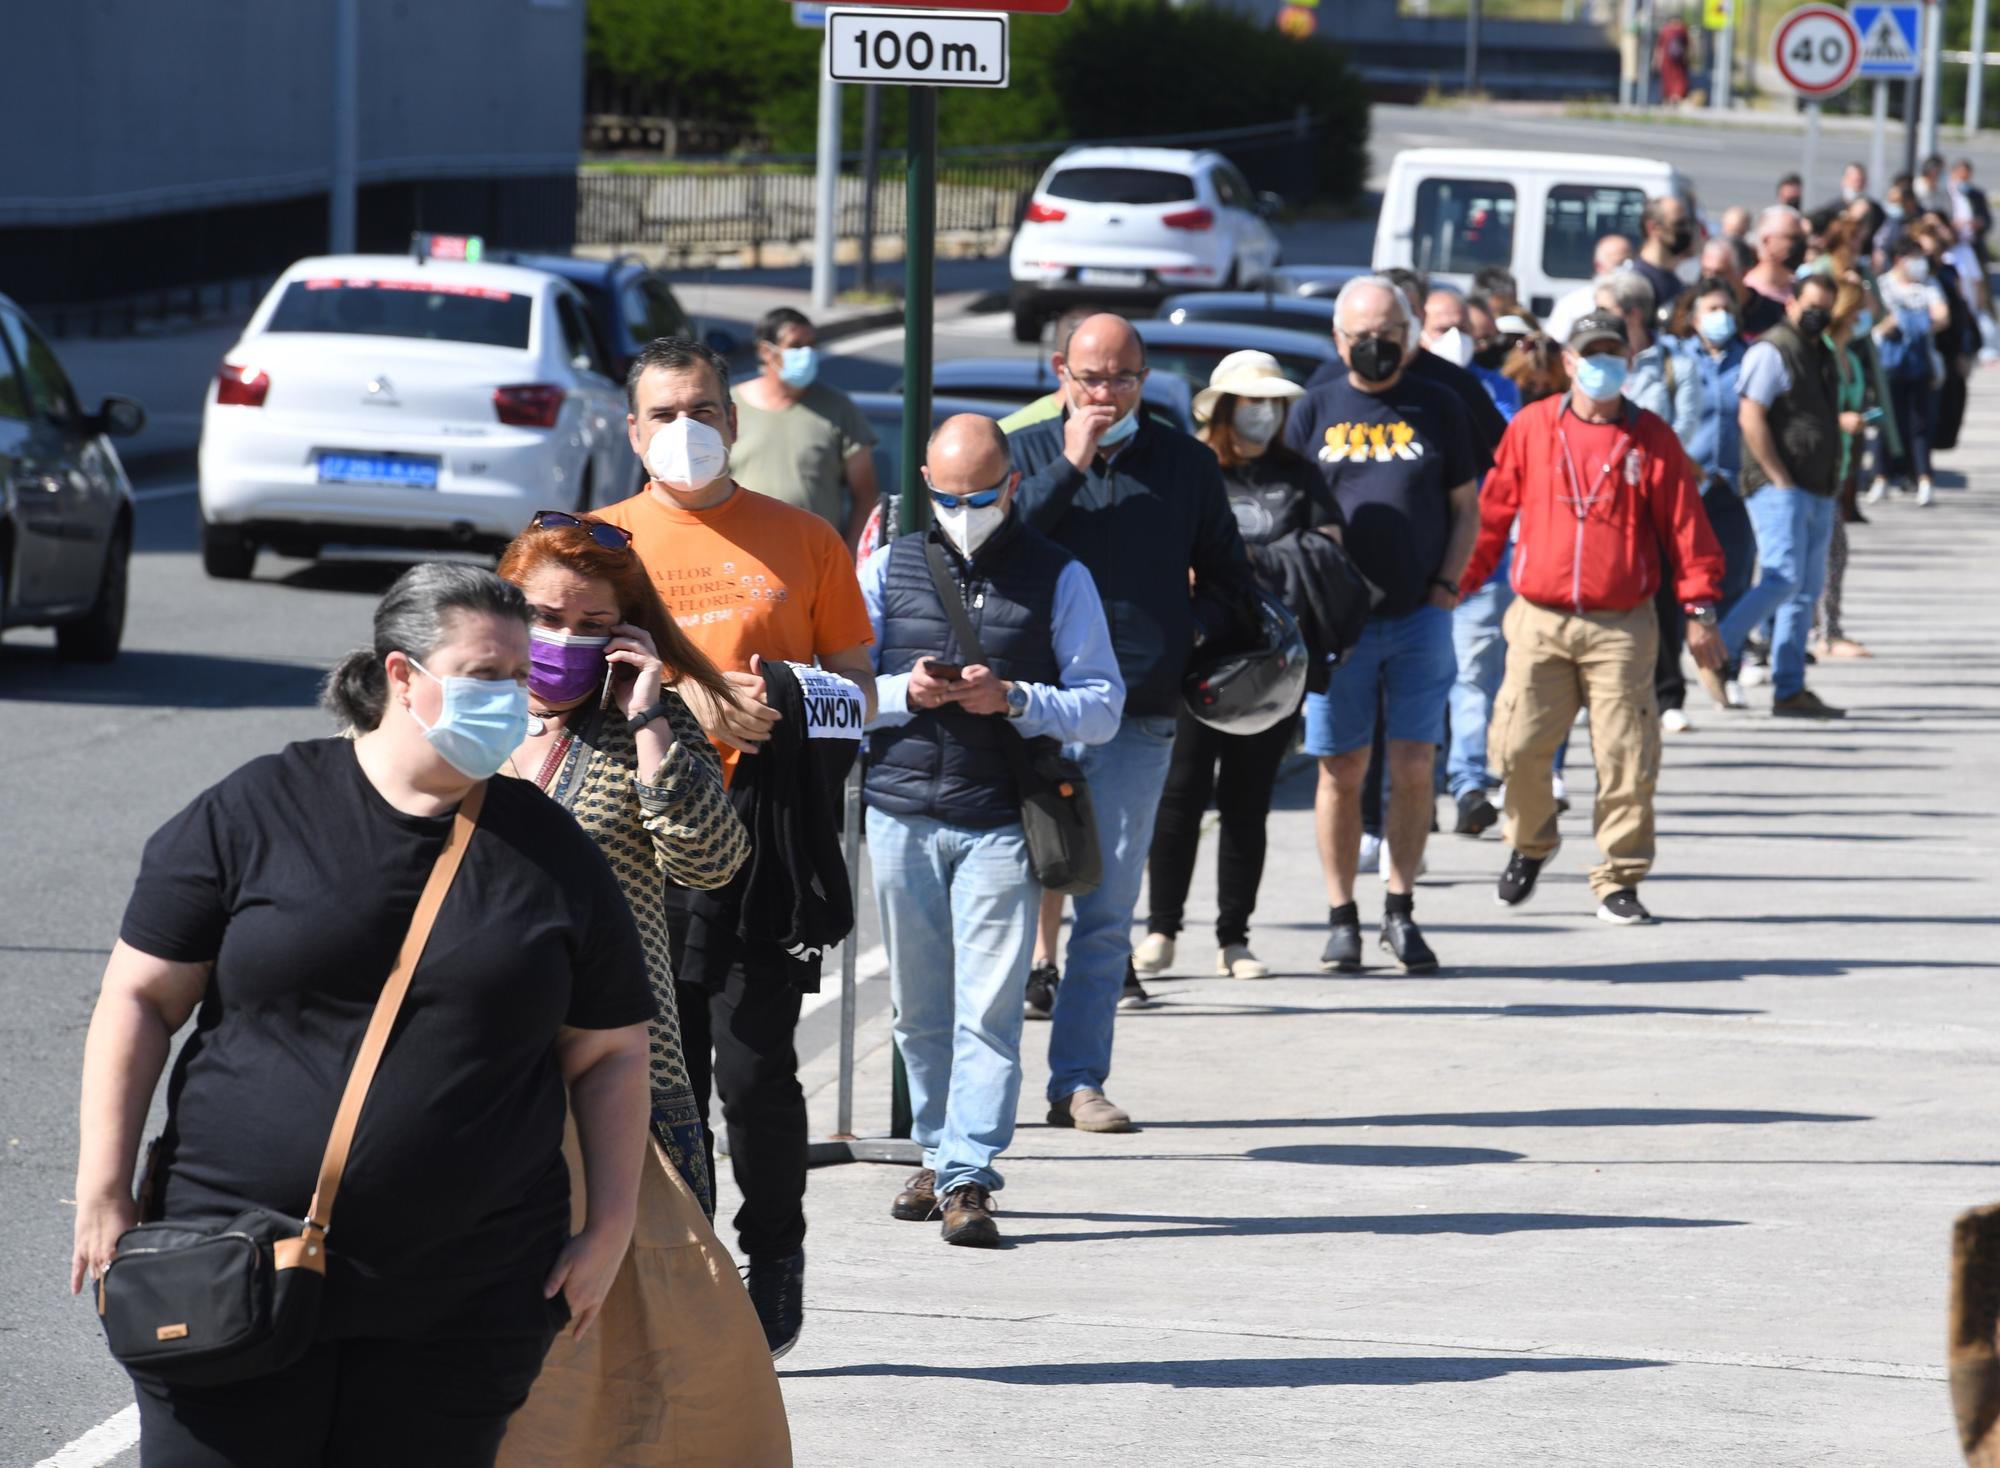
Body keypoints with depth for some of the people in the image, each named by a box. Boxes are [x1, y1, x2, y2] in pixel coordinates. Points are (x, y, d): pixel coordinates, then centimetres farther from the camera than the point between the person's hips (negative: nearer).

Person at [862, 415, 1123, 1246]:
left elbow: (1103, 706, 1)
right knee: (918, 1005, 7)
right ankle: (936, 1154, 21)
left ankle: (968, 1177, -10)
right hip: (902, 812, 3)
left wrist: (1012, 700, -14)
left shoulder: (1058, 578, 5)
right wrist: (906, 693, -10)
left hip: (1003, 822, -2)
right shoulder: (889, 569, 12)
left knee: (989, 1005, -10)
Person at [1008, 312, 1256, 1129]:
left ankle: (1078, 1082, 7)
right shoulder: (1027, 454, 7)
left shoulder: (1183, 464, 12)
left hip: (1138, 722, 2)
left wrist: (1193, 634, 2)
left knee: (1107, 912, 2)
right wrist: (1069, 467, -12)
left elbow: (1229, 580, 20)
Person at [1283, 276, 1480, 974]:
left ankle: (1400, 910, 9)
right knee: (1342, 773, 1)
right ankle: (1341, 917, 9)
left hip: (1419, 620, 0)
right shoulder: (1314, 411, 7)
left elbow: (1465, 508, 12)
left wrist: (1446, 585, 0)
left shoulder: (1438, 410, 8)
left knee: (1413, 770, -2)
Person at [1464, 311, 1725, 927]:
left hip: (1621, 628, -1)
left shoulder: (1651, 439, 4)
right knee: (1520, 747, -2)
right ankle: (1530, 845, 26)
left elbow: (1684, 524, 5)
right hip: (1539, 622, 1)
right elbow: (1492, 511, 11)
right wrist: (1459, 582, 10)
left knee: (1626, 758, -4)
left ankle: (1619, 880, 7)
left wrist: (1698, 606, 0)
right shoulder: (1531, 428, 6)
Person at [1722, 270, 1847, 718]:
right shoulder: (1771, 351, -9)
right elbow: (1751, 416, -18)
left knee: (1807, 591, 6)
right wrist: (1780, 479, -19)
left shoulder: (1823, 356, 19)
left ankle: (1790, 690, 8)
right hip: (1779, 490, -9)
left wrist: (1831, 489, 19)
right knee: (1783, 579, -18)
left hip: (1817, 493, 9)